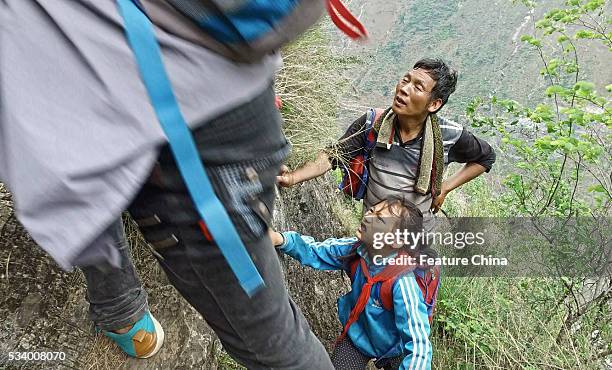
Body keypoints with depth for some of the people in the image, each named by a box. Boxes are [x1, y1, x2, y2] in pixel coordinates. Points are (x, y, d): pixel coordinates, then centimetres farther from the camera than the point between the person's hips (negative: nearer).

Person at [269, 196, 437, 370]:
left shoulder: (402, 282, -36)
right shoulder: (356, 249, -20)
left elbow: (419, 346, -37)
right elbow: (315, 252, -11)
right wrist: (280, 239, -28)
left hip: (393, 349, -3)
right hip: (357, 334, 4)